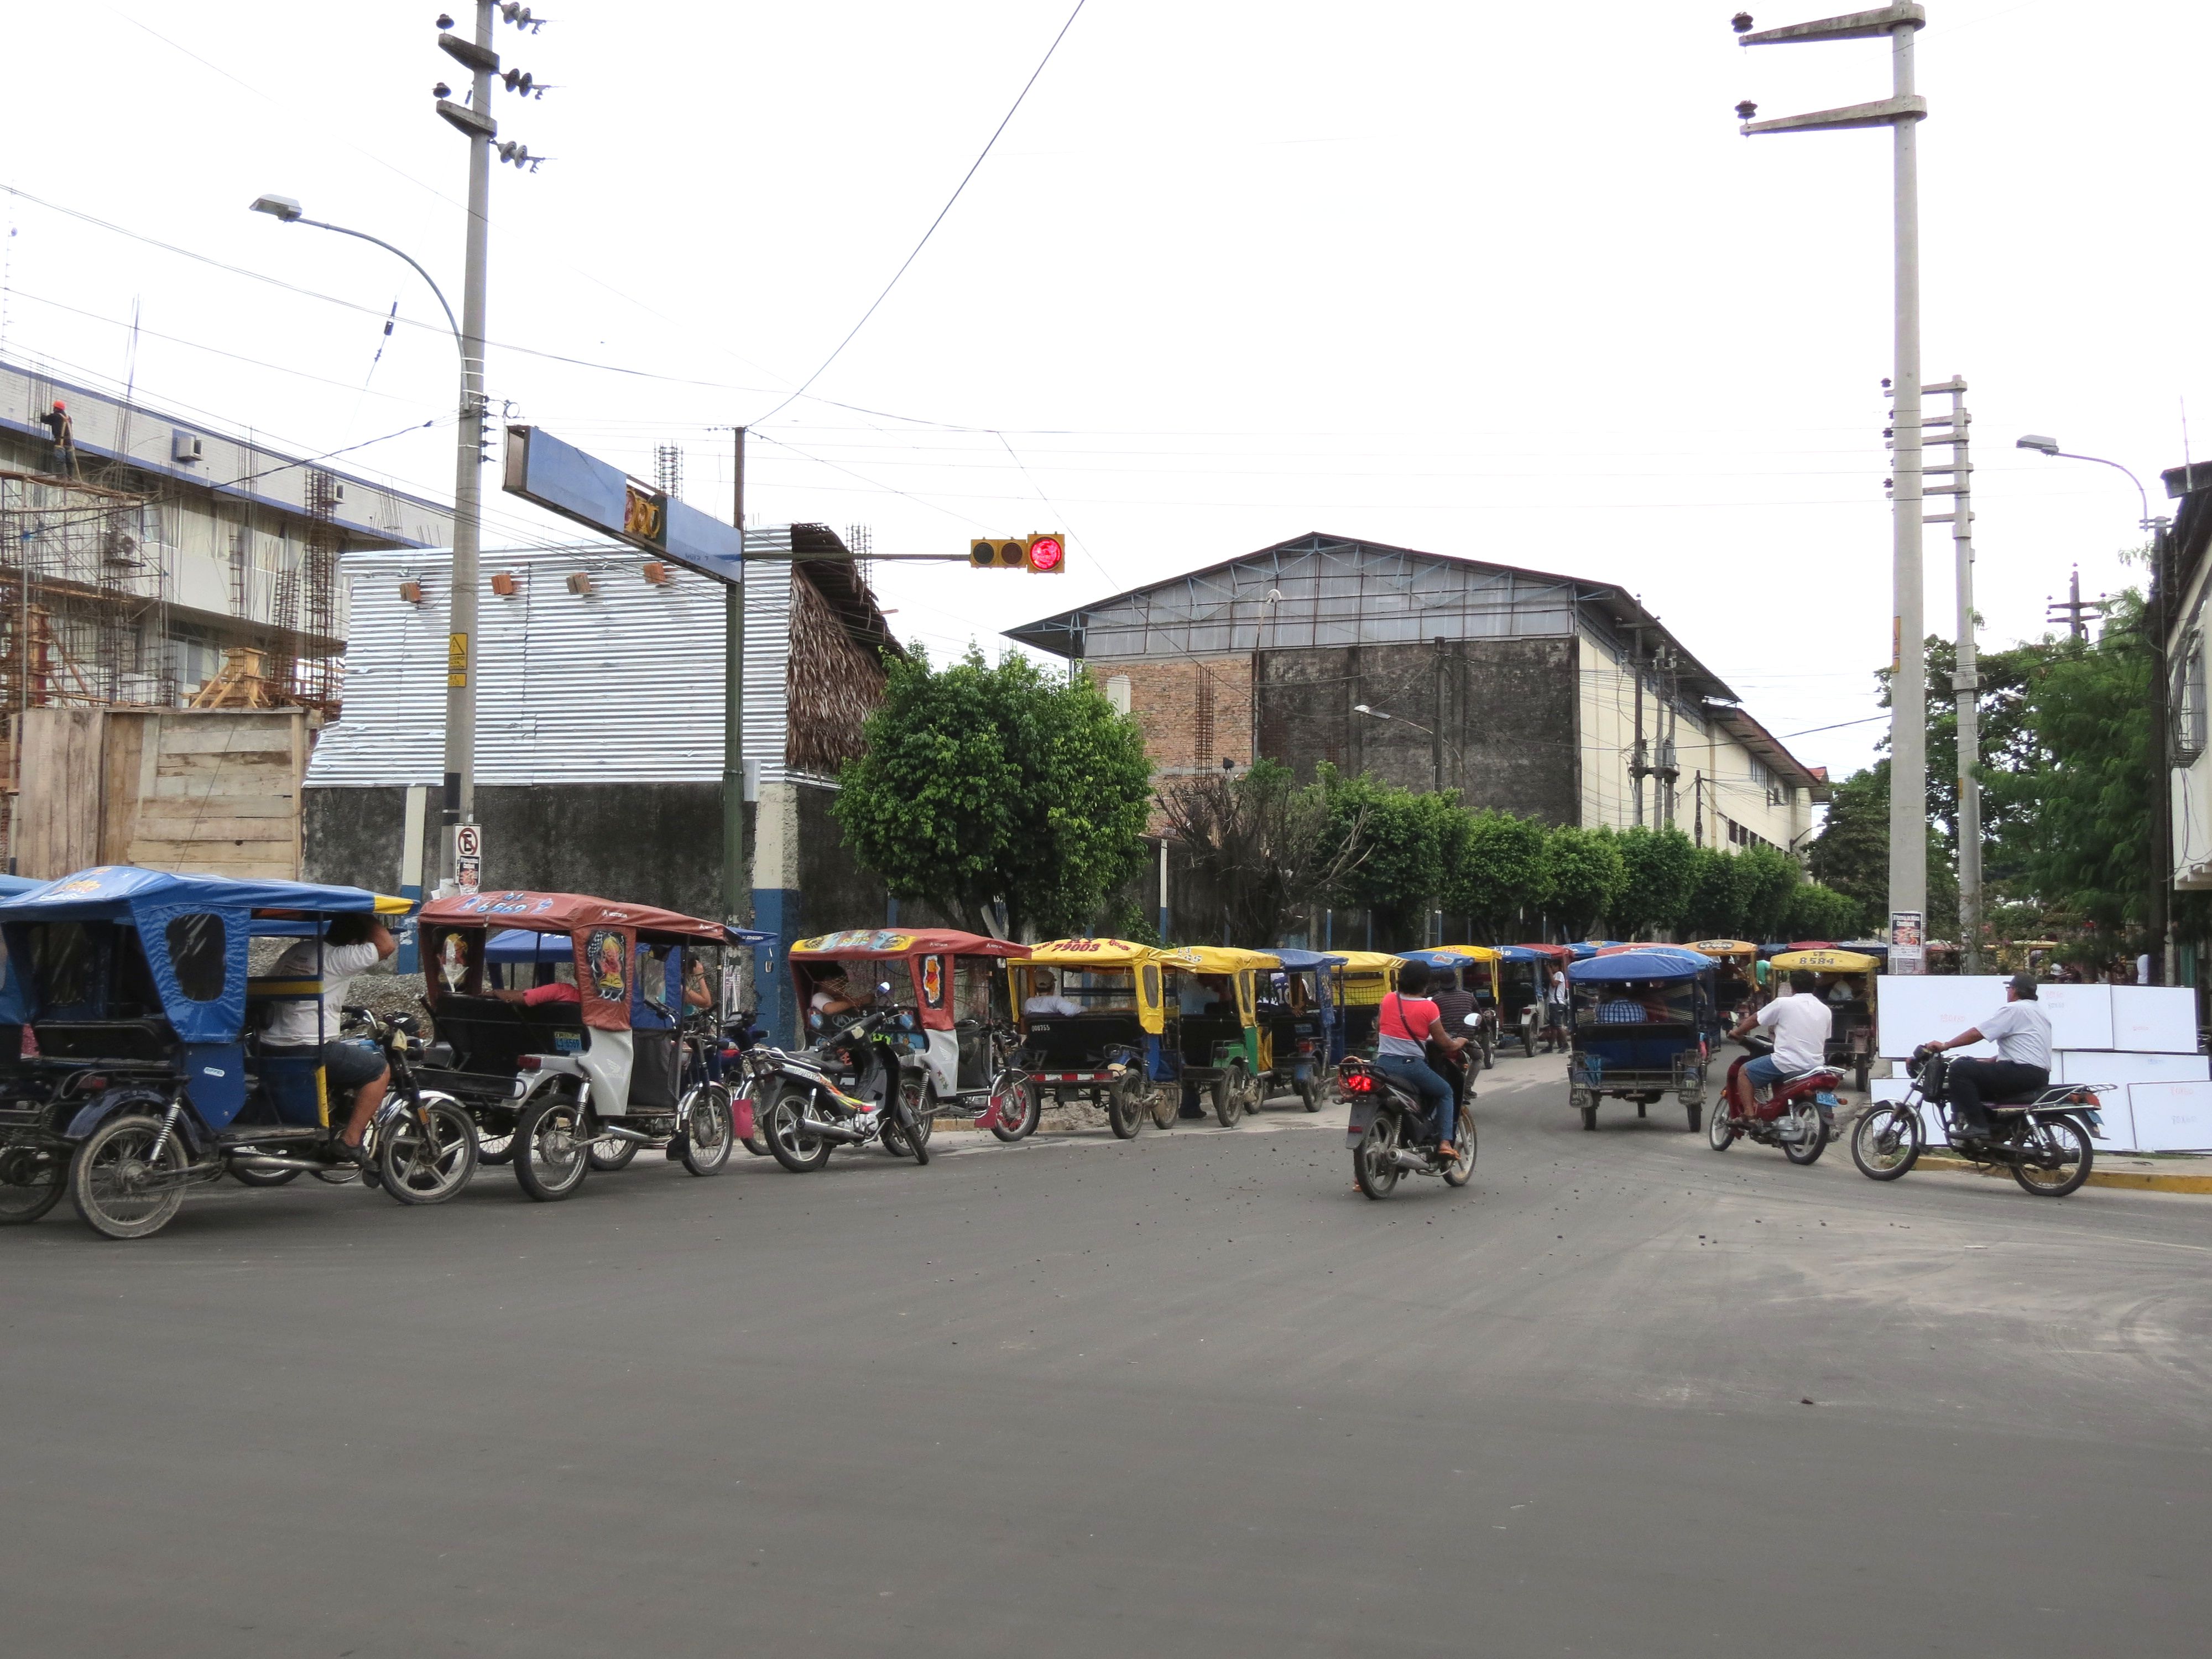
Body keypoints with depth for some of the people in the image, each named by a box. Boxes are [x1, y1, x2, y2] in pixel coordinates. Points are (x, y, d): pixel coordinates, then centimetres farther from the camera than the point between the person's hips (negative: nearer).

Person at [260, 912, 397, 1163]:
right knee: (379, 1070, 3)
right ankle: (350, 1140, -3)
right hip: (310, 1051, -8)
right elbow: (387, 945, -13)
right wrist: (365, 918, 1)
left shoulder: (296, 951, 13)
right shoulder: (339, 958, -10)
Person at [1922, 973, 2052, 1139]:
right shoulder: (2039, 1012, 25)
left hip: (2023, 1071, -11)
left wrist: (1945, 1046, -4)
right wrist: (1987, 1062, 26)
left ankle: (1978, 1125, -23)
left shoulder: (2014, 1009, -7)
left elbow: (1976, 1034, -11)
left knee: (1960, 1068, -16)